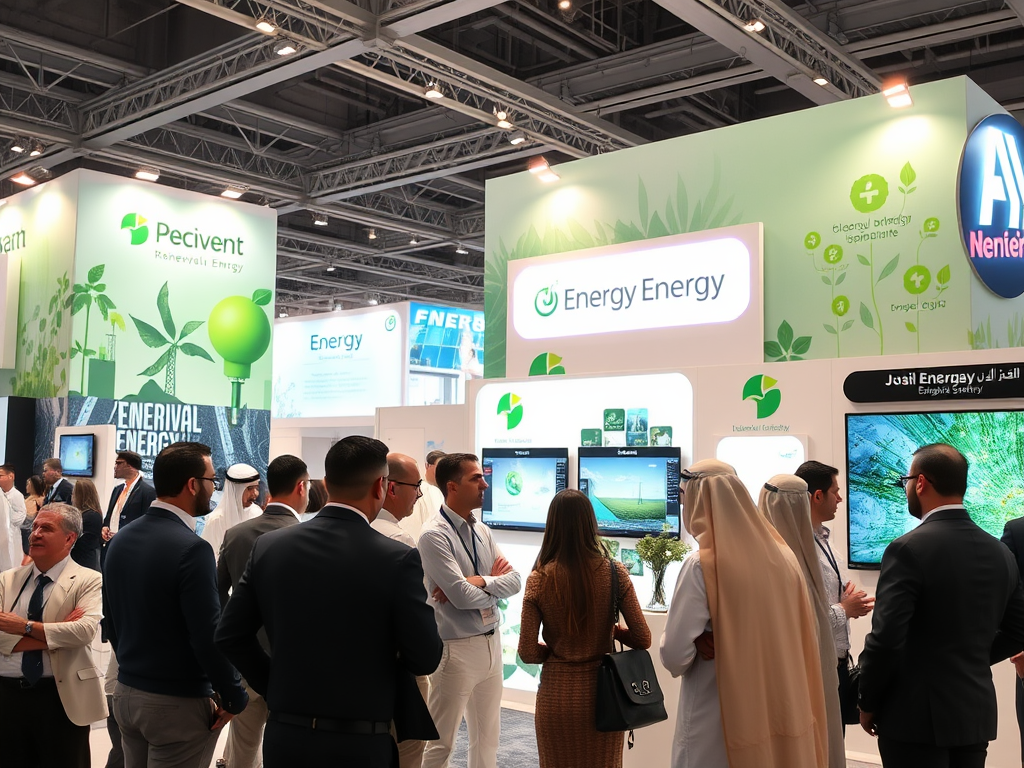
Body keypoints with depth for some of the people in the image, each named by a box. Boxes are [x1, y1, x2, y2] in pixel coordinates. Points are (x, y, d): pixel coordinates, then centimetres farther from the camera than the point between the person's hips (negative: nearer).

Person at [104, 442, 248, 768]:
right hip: (178, 704, -7)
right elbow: (208, 636, -22)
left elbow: (111, 619, 12)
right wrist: (234, 698, -10)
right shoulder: (191, 549, -22)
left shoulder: (119, 540, 3)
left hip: (125, 693, 7)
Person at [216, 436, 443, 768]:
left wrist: (276, 688, 13)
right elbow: (425, 658, -12)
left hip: (284, 737, 3)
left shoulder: (268, 546, -4)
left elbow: (230, 635, 3)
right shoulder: (397, 559, -15)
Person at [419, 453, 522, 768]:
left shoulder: (482, 531, 7)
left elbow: (515, 580, 0)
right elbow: (463, 597, -22)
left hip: (491, 643, 7)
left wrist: (478, 581, -17)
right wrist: (494, 582, -5)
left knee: (487, 737, 17)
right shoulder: (435, 535, -16)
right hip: (457, 648, -7)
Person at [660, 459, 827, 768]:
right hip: (783, 712, 5)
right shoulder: (784, 556, 0)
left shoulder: (702, 565, -17)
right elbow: (806, 640, 9)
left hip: (719, 724, -5)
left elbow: (675, 656, -16)